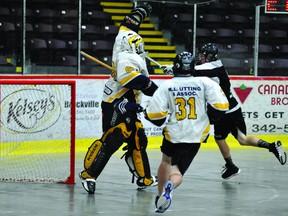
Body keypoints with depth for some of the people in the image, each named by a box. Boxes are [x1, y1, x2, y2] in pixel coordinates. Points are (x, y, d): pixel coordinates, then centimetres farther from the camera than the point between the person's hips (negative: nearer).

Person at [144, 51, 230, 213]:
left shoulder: (166, 85, -5)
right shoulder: (204, 83, -4)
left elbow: (155, 114, -11)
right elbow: (221, 105, -9)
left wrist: (154, 116, 13)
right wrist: (209, 119, 8)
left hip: (173, 133, 0)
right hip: (196, 136, 0)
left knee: (167, 160, 30)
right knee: (177, 171, 5)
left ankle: (160, 195, 31)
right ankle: (169, 186, -29)